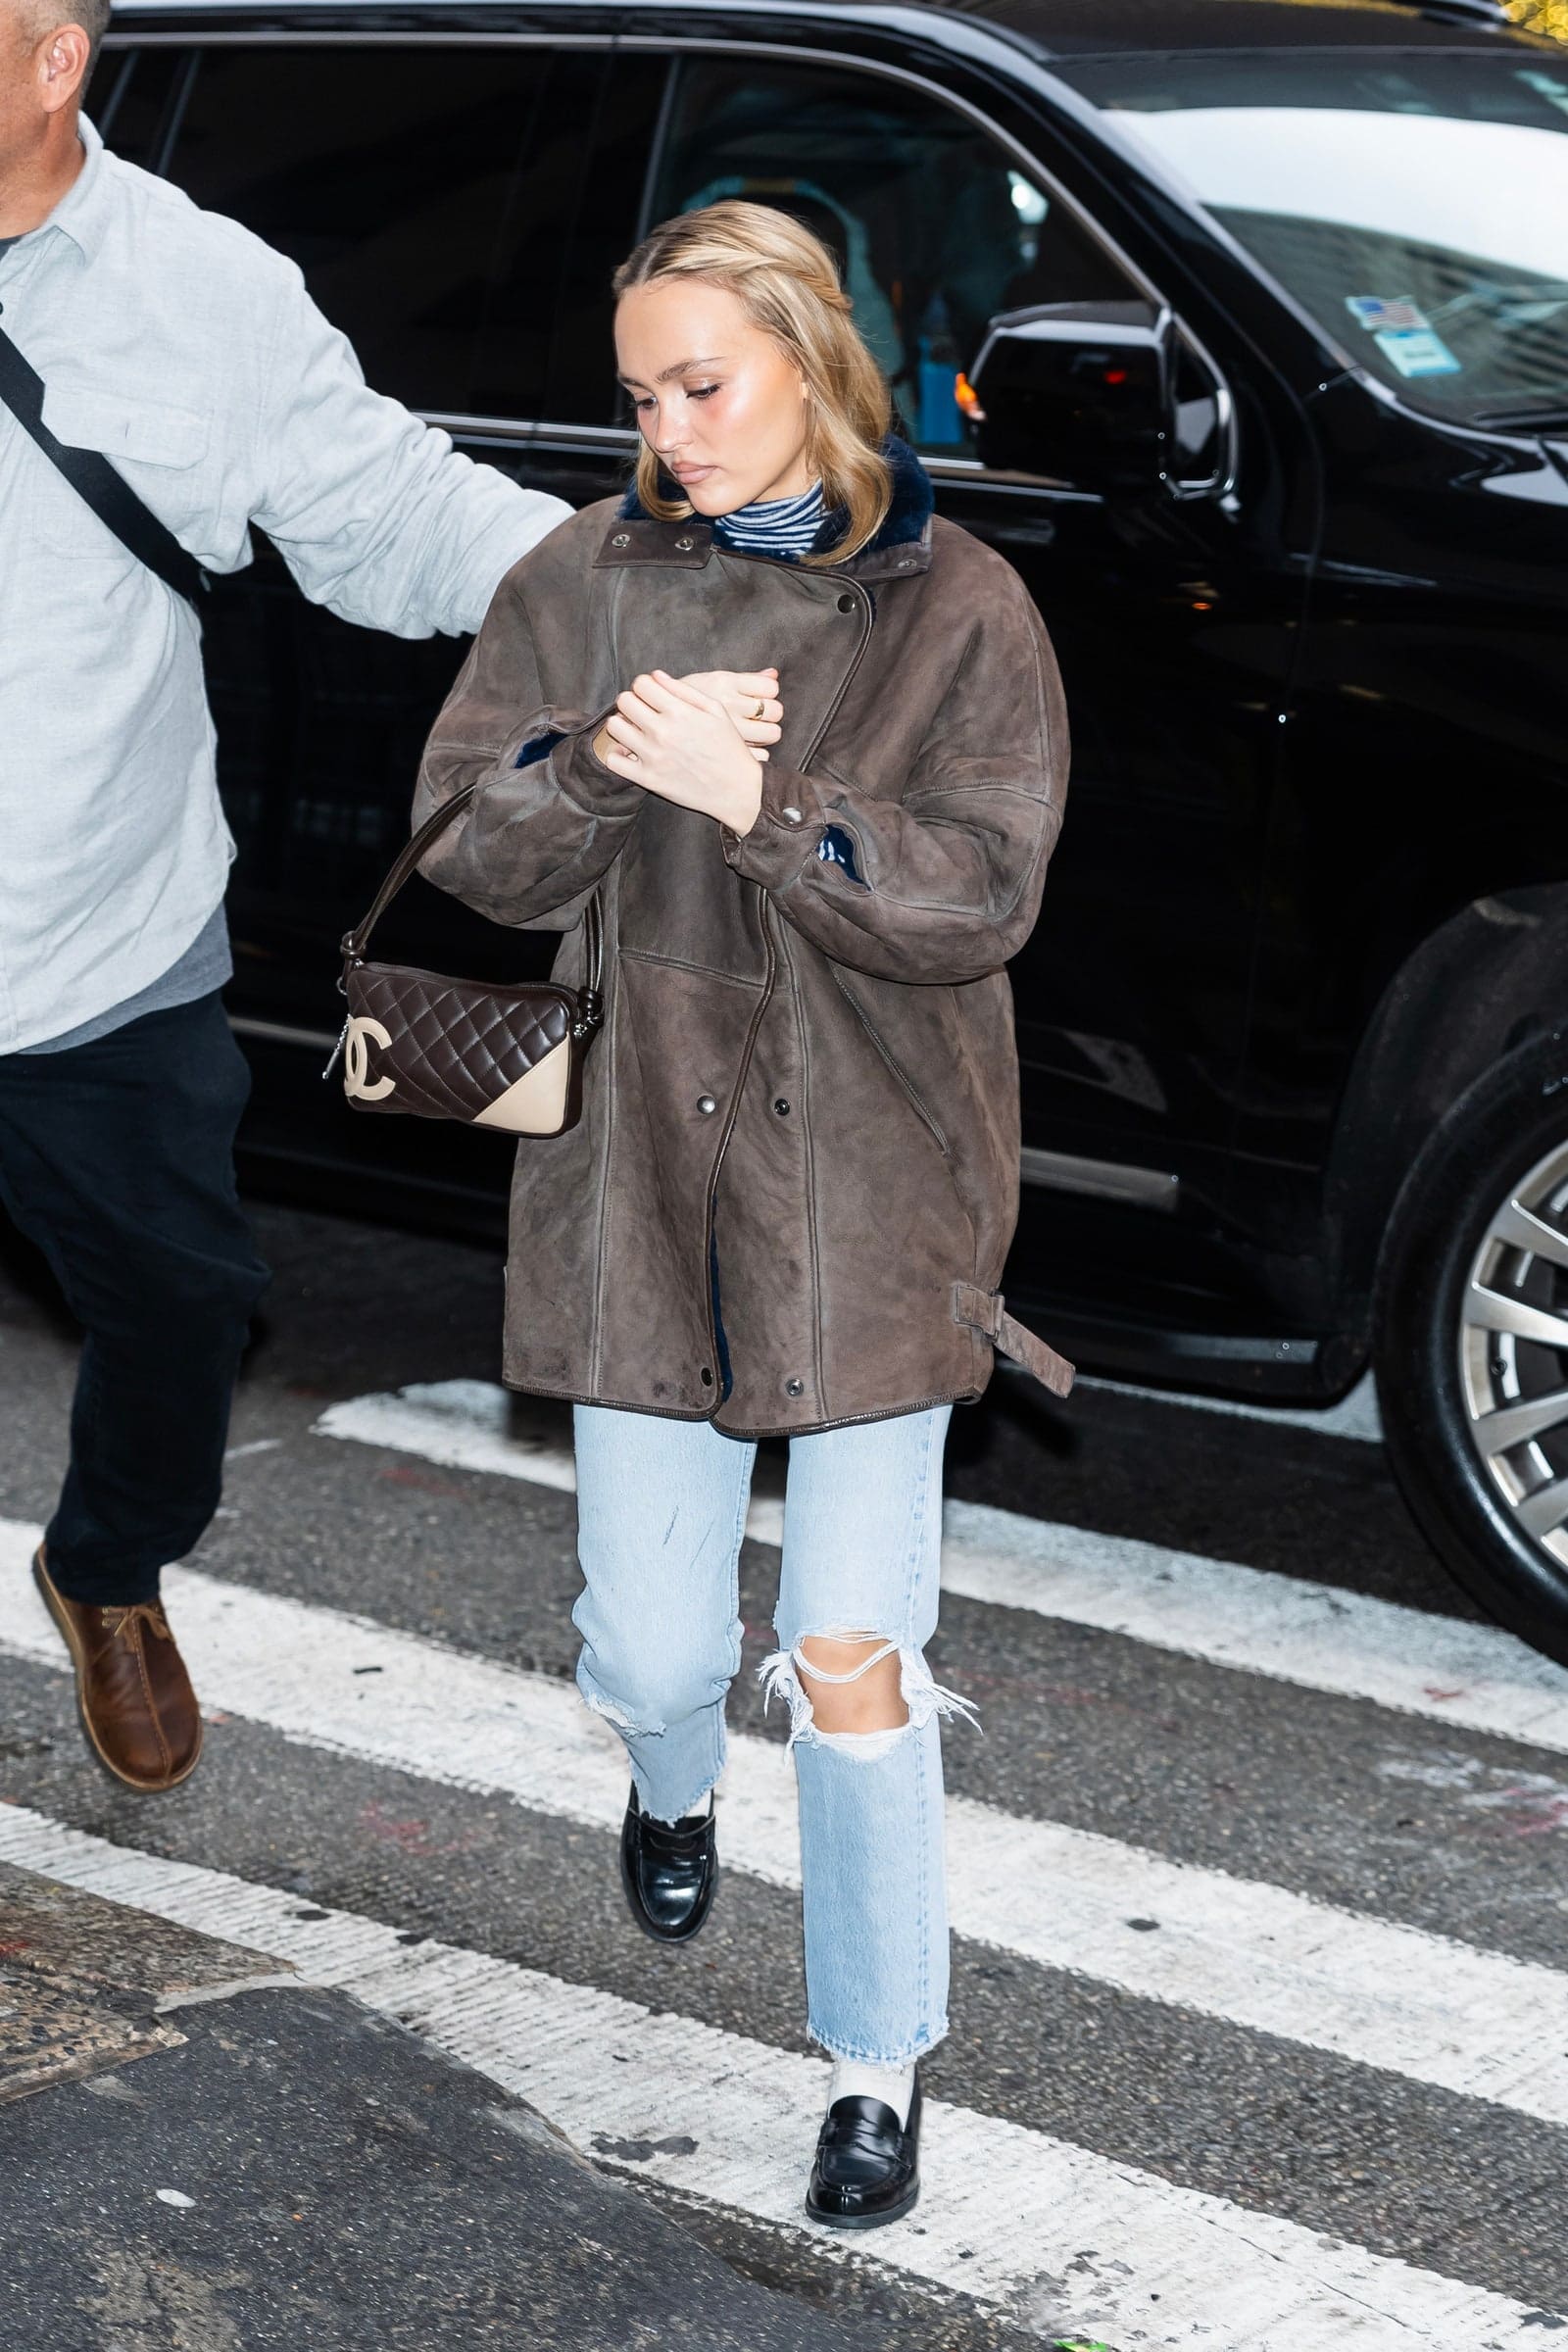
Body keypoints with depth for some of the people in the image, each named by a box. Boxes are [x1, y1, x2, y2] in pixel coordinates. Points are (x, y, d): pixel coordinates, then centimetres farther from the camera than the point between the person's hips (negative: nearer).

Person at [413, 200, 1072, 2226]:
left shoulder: (954, 609, -3)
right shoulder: (581, 582, 4)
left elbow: (978, 897, -12)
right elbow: (468, 856, 0)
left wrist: (757, 799, -24)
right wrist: (592, 767, -21)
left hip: (869, 1193, -2)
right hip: (637, 1183, 2)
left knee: (849, 1659, -1)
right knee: (651, 1650, 8)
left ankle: (881, 2063, 15)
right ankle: (671, 1786, 47)